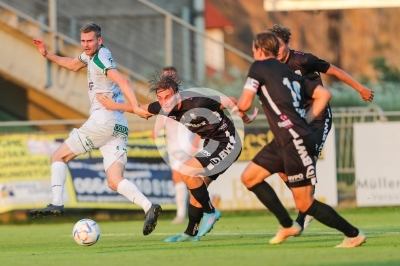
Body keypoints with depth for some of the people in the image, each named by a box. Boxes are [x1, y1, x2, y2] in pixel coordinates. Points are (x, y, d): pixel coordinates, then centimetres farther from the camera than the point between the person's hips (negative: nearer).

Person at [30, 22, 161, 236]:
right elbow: (74, 65, 42)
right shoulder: (91, 55, 21)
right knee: (115, 182, -3)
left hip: (103, 120, -9)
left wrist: (135, 107, -34)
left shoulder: (100, 58, -8)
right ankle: (149, 207, -23)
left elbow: (122, 81, -21)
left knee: (58, 157, 4)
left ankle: (56, 204, -8)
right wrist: (47, 55, 34)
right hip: (119, 127, 9)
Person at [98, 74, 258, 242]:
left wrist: (244, 118, -8)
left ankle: (210, 212, -6)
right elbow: (141, 108, 14)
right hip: (212, 144, 8)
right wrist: (114, 106, 19)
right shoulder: (165, 107, -6)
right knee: (197, 188, 12)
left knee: (186, 171, -19)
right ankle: (191, 233, 24)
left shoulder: (196, 103, -28)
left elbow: (228, 102, -18)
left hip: (226, 143, -8)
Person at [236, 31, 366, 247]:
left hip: (295, 141, -9)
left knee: (304, 204, -5)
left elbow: (244, 104, -8)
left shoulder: (259, 67, -2)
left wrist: (236, 104, 15)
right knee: (249, 177, 15)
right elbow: (324, 95, 16)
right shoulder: (290, 74, 19)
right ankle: (287, 226, 17)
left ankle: (354, 234, 1)